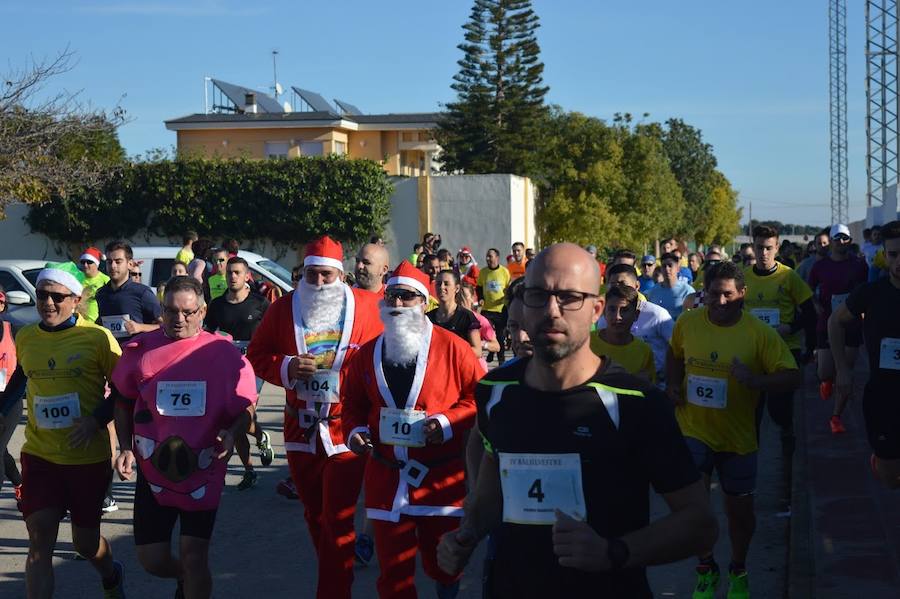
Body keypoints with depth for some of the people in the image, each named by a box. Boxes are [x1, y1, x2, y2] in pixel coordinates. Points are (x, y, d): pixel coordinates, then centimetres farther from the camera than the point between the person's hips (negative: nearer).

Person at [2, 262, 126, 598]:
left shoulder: (98, 338, -10)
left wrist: (97, 420, -18)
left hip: (89, 456, -2)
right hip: (39, 455, 2)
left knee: (85, 540, 12)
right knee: (39, 541, -6)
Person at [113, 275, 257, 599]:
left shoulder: (224, 354, -8)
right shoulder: (140, 350, -4)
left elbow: (245, 409, 0)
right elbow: (123, 403, 10)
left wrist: (232, 434, -19)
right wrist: (126, 448, 0)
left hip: (204, 473, -2)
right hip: (152, 472, 2)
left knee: (194, 557, -2)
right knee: (152, 559, 7)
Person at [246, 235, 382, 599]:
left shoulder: (365, 306, -5)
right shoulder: (283, 308, 3)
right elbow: (255, 356, 7)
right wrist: (286, 367, -11)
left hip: (346, 428, -4)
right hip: (301, 429, 4)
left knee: (337, 519, -6)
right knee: (314, 513, 17)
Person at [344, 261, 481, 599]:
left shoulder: (452, 347, -5)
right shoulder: (368, 353, 7)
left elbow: (479, 396, -3)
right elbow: (354, 403, 18)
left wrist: (449, 421, -17)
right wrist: (354, 430, -1)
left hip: (440, 478, -2)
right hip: (386, 478, 3)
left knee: (442, 563, 14)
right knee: (393, 570, 6)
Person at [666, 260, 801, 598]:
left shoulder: (760, 333, -13)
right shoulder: (687, 323, -5)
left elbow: (793, 378, -15)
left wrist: (754, 380, -31)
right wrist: (672, 384, 0)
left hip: (738, 436, 0)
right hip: (693, 430, 0)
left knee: (739, 507, 13)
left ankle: (738, 570, 41)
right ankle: (706, 568, 11)